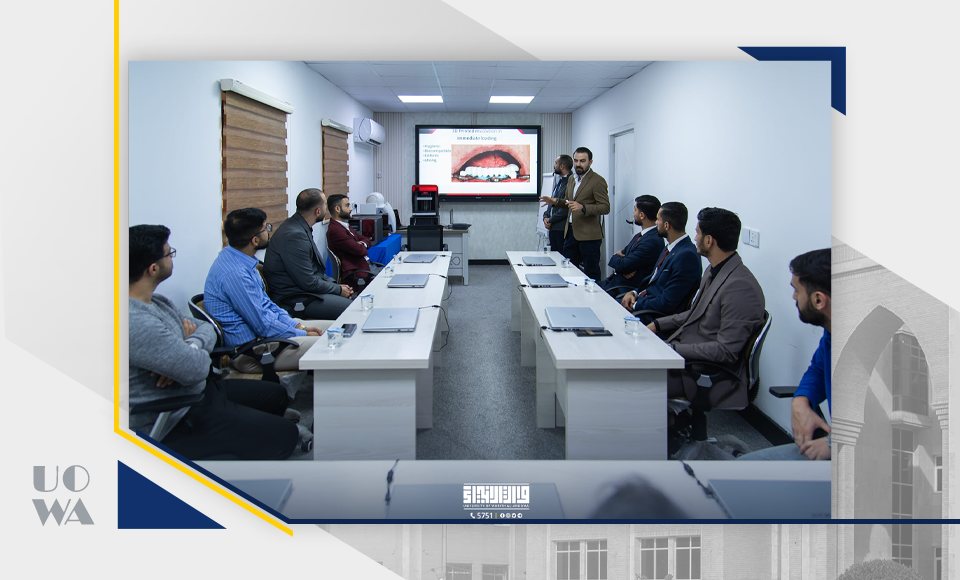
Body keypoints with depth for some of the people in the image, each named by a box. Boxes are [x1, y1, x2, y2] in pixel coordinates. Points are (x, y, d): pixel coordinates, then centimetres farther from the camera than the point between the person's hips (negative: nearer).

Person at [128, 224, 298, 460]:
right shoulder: (136, 322, -31)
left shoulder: (156, 301, 5)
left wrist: (189, 347, -14)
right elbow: (196, 369, -30)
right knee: (285, 434, -12)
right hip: (174, 424, -11)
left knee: (276, 395, 20)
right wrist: (193, 345, -6)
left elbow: (206, 328, 10)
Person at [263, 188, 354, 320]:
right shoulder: (294, 235, -24)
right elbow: (308, 282, -21)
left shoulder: (301, 228, 8)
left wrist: (335, 284, 7)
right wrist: (338, 290, -8)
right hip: (293, 300, -10)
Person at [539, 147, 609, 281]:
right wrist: (556, 202, 7)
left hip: (589, 234, -8)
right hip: (571, 232, 8)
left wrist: (583, 208, -28)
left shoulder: (598, 181, -10)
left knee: (591, 272, -3)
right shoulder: (571, 180, 16)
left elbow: (605, 207, -15)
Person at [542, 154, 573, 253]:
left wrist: (551, 220, -11)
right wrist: (546, 217, 5)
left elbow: (566, 208, -20)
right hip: (552, 227, 10)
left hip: (562, 228, -9)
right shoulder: (559, 181, 18)